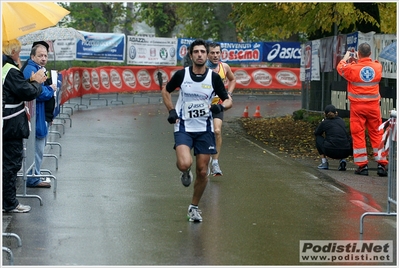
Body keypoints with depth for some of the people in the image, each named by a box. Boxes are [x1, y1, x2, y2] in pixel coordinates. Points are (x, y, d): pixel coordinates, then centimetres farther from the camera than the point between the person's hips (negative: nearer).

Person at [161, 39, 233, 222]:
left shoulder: (214, 77, -3)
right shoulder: (181, 75, -4)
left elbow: (228, 101, 4)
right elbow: (165, 90, 14)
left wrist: (220, 106, -18)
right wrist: (171, 111, 1)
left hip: (204, 129, 2)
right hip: (183, 127, -2)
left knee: (202, 171, 4)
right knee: (184, 164, -25)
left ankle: (194, 207, 24)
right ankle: (185, 172, 14)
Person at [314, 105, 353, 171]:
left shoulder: (324, 123, 7)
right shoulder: (341, 121, 18)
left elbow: (316, 133, 26)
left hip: (331, 152, -3)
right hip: (345, 152, 3)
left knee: (318, 138, 25)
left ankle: (324, 162, 16)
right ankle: (343, 160, 11)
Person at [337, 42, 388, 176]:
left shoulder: (353, 68, -12)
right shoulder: (377, 67, -3)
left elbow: (340, 67, 11)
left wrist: (346, 57, 29)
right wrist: (358, 60, 31)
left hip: (357, 107, -2)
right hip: (373, 106, 2)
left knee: (358, 135, 4)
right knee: (377, 134, 8)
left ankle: (362, 166, 3)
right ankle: (382, 164, 5)